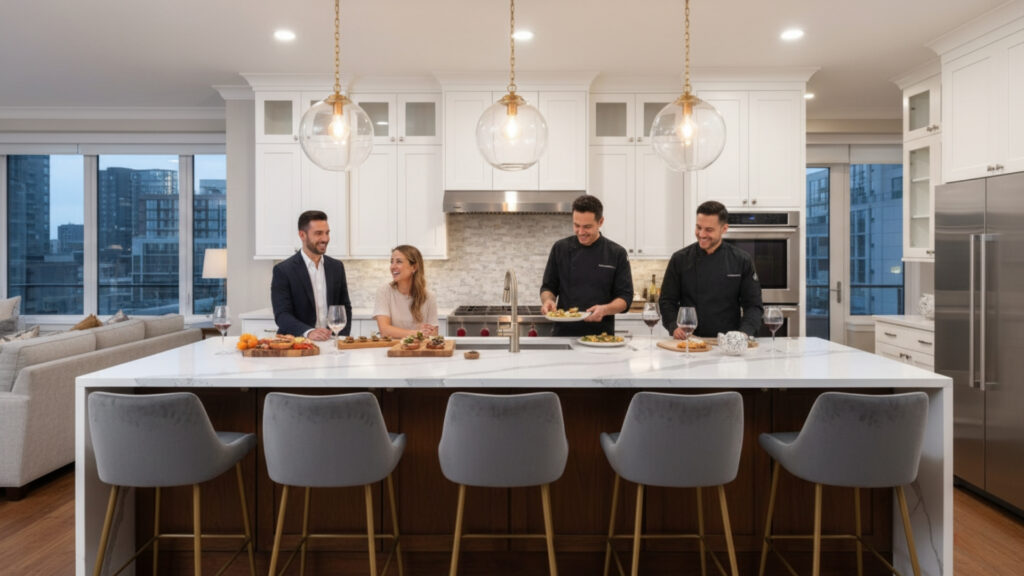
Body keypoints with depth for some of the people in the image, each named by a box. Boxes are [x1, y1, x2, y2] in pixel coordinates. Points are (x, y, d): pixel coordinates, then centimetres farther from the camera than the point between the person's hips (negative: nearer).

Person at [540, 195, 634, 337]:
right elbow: (548, 287, 12)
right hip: (564, 333, 0)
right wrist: (547, 300, -9)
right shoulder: (560, 249, 6)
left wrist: (605, 310, -16)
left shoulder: (617, 254, 3)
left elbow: (625, 297, 2)